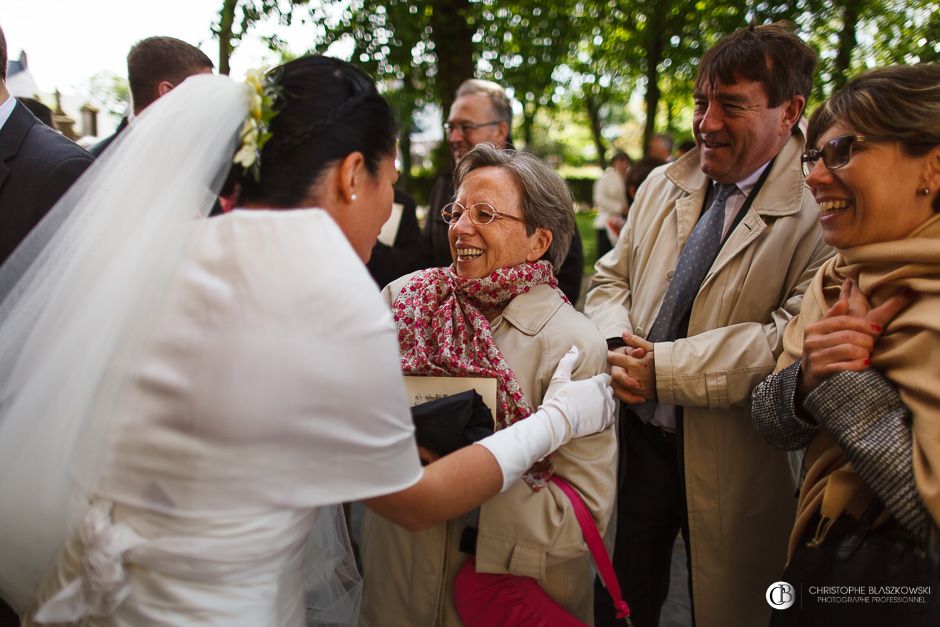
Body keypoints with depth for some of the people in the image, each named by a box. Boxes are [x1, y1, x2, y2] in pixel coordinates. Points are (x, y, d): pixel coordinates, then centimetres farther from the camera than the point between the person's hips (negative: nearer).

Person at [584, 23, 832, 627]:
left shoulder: (820, 209, -14)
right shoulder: (662, 185, 7)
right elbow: (611, 277, 12)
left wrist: (662, 367, -23)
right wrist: (618, 345, -9)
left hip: (728, 467, -5)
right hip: (635, 440, 5)